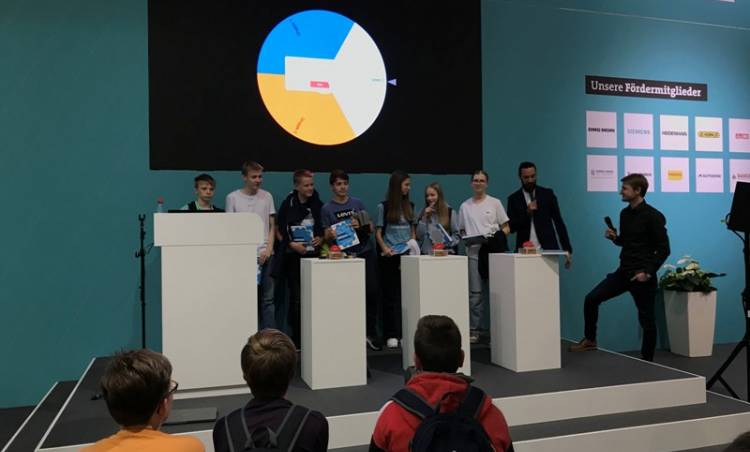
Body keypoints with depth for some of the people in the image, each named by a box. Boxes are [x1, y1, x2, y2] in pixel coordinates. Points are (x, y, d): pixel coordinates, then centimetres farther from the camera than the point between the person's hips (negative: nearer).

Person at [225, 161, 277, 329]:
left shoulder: (267, 196, 9)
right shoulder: (233, 197, 3)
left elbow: (272, 226, 11)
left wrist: (269, 249, -3)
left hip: (265, 256, 2)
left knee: (267, 299, 2)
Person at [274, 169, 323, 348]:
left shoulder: (318, 205, 7)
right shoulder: (288, 205, -2)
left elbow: (325, 228, 15)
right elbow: (280, 231, -2)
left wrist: (321, 238, -4)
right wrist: (291, 244, -15)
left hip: (313, 255, 3)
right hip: (294, 257, -2)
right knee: (296, 297, -1)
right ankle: (296, 338, 8)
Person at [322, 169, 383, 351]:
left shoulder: (358, 203, 10)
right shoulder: (327, 209, 5)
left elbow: (371, 228, 9)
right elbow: (327, 236, 2)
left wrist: (360, 225, -12)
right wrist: (331, 235, -21)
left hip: (366, 252, 2)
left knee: (372, 291, -6)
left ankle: (371, 332, 8)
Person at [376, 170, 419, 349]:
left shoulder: (409, 206, 13)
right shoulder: (384, 206, 1)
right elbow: (378, 233, -1)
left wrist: (413, 244, 1)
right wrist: (384, 248, -17)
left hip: (407, 255, 4)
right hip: (390, 256, -3)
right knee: (391, 294, -1)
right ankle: (391, 335, 2)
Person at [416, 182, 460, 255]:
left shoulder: (450, 212, 5)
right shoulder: (423, 213, 12)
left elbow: (457, 235, 5)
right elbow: (418, 236, 4)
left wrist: (446, 244, -11)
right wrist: (425, 218, -2)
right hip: (426, 253, 2)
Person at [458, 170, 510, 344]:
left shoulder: (495, 203, 7)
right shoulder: (465, 206, 12)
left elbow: (506, 228, 6)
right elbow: (461, 231, 17)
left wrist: (495, 238, -11)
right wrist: (466, 239, -4)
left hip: (493, 252, -1)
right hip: (473, 252, 1)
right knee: (475, 292, -2)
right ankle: (474, 330, 2)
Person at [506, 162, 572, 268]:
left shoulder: (547, 194, 6)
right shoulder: (514, 199, 5)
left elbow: (558, 221, 6)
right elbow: (511, 227, 0)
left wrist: (567, 249, 1)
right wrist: (527, 212, -15)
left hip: (547, 249, 0)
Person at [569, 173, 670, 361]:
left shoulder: (653, 216, -12)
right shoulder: (625, 213, 9)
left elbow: (664, 249, -12)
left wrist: (648, 272, -19)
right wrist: (615, 237, -1)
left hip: (642, 275, -7)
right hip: (623, 271, 7)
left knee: (646, 319, 5)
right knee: (591, 299, -1)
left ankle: (647, 360, 18)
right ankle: (590, 339, 14)